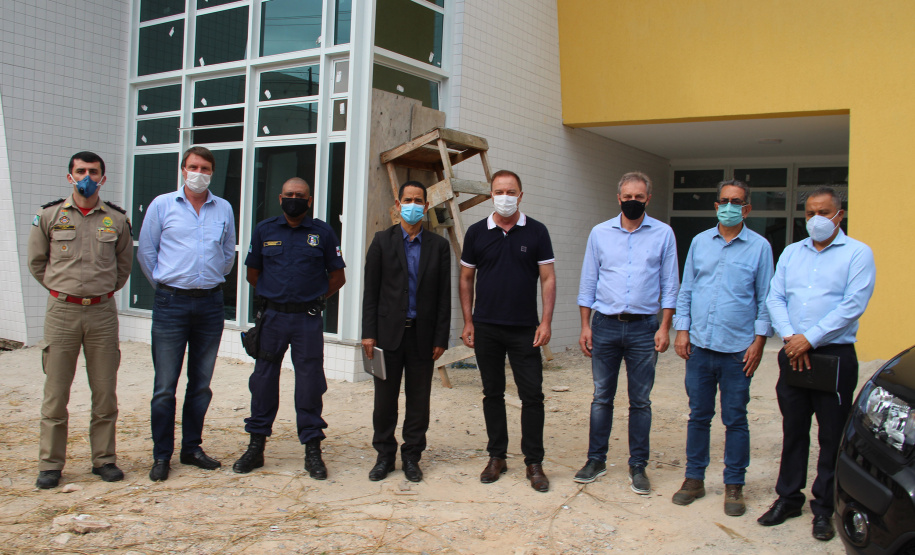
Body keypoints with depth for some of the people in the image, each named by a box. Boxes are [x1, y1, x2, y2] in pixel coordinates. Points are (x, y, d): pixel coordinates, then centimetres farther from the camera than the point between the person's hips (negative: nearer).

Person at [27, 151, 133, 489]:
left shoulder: (117, 220, 6)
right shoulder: (49, 216, 3)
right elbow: (36, 262, 12)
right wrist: (61, 288, 9)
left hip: (103, 312, 1)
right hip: (62, 311, -1)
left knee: (105, 392, 5)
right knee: (56, 393, 2)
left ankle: (104, 459, 17)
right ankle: (50, 464, 13)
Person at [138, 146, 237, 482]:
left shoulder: (224, 209, 9)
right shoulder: (162, 205, 3)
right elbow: (145, 252, 8)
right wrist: (164, 284, 9)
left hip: (210, 304, 3)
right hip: (172, 303, -2)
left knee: (201, 384, 9)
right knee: (165, 386, -2)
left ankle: (192, 448, 21)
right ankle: (161, 455, 8)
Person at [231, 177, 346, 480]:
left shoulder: (322, 233, 3)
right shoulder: (264, 230, 7)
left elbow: (337, 277, 9)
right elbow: (253, 273, 17)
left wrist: (314, 299, 7)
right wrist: (272, 296, 13)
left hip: (308, 320, -1)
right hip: (272, 318, 2)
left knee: (310, 384, 0)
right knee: (263, 381, 6)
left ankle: (312, 449, 10)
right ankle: (256, 446, 18)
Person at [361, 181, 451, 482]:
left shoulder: (438, 245, 6)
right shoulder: (382, 241, 5)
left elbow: (444, 295, 4)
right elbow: (371, 290, 2)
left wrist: (441, 338, -1)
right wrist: (368, 333, -4)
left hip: (422, 334, 1)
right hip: (389, 332, 0)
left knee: (419, 400, 6)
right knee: (385, 398, 5)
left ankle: (411, 457, 18)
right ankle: (385, 456, 18)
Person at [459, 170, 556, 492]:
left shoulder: (536, 232, 1)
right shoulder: (477, 232, 4)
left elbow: (548, 278, 0)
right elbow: (466, 278, 9)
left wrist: (546, 322, -8)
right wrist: (468, 322, 3)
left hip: (525, 329, -1)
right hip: (486, 328, 1)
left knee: (532, 394, -2)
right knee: (493, 393, 9)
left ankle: (534, 462, 9)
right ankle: (497, 457, 21)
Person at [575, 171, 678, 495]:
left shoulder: (663, 234, 3)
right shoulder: (600, 233, 5)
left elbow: (669, 284, 4)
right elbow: (588, 282, 7)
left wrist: (664, 328, -4)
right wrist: (585, 326, 2)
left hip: (643, 327, -1)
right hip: (605, 325, 1)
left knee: (640, 401, 5)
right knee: (602, 397, 7)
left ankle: (638, 466, 15)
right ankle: (596, 459, 19)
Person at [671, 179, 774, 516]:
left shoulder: (759, 247, 1)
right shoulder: (700, 242, 9)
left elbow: (765, 299, 2)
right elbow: (686, 290, 12)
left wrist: (759, 341, -4)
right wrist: (682, 330, 4)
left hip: (737, 349, -2)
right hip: (699, 346, 3)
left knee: (735, 420, 4)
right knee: (698, 416, 10)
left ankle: (734, 485, 16)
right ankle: (694, 478, 21)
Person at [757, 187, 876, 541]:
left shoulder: (857, 254, -2)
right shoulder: (791, 252, 13)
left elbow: (853, 306, -12)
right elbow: (775, 298, 6)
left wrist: (810, 338, -16)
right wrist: (790, 337, -10)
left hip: (835, 356, -4)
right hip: (793, 355, 4)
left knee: (832, 437, 3)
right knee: (793, 431, 12)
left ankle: (824, 508, 15)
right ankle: (788, 498, 24)